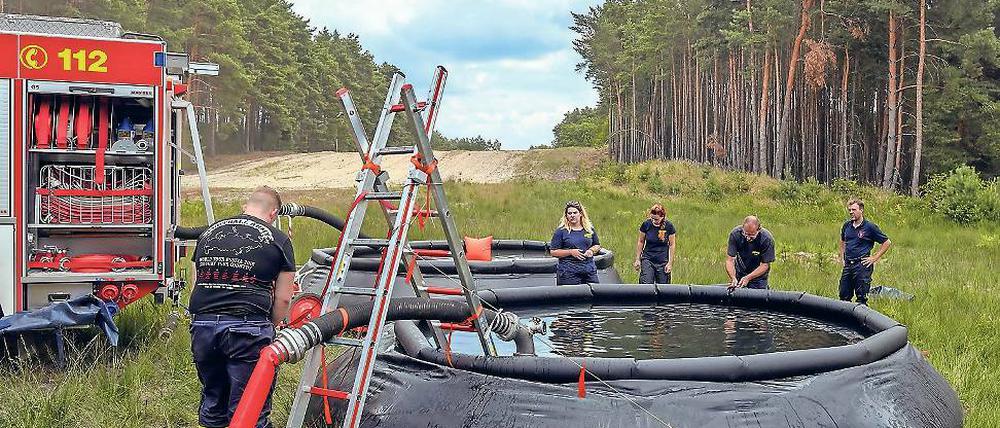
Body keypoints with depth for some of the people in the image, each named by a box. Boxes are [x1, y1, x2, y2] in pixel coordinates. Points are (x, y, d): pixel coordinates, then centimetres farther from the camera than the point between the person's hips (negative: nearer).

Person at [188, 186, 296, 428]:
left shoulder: (208, 233, 18)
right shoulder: (278, 240, 4)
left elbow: (198, 284, 20)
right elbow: (283, 299, 2)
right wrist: (269, 327, 16)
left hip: (202, 324, 5)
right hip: (248, 326, -4)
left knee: (212, 401, 19)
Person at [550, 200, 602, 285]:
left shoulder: (590, 229, 11)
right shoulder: (561, 231, -1)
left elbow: (597, 245, 23)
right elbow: (553, 252, -3)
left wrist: (591, 250, 0)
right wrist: (571, 252, -13)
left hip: (589, 271, 4)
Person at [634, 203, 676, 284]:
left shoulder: (668, 226, -9)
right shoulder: (646, 224, -7)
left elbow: (672, 245, -1)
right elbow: (641, 242, 5)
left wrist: (670, 263, -3)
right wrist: (637, 259, 6)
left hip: (663, 262, 0)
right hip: (647, 260, 0)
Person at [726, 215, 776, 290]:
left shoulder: (767, 239, -24)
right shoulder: (735, 234, -21)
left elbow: (765, 265, -19)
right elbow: (730, 260, -19)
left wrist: (748, 278, -29)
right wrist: (733, 278, -35)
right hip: (739, 275, 1)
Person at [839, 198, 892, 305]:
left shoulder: (870, 227, -6)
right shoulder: (847, 225, 9)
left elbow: (887, 243, -1)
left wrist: (874, 258, -6)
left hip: (862, 265, -6)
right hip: (848, 265, 6)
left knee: (861, 298, -1)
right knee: (844, 296, 9)